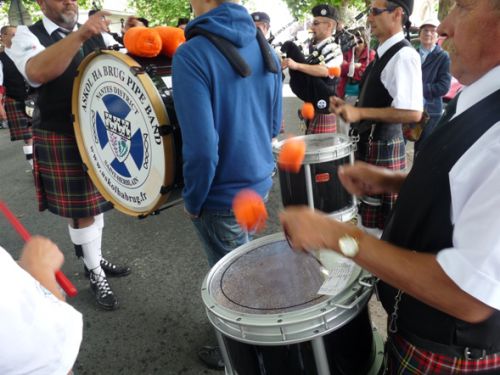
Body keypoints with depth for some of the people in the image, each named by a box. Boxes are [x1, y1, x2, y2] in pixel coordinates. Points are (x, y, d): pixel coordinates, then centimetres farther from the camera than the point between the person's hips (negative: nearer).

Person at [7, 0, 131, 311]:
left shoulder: (95, 34, 10)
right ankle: (95, 274, 18)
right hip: (61, 141, -5)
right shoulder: (28, 36, -7)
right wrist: (79, 34, -36)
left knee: (96, 202, 16)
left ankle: (97, 258, 34)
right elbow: (37, 73, -29)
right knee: (80, 209, 3)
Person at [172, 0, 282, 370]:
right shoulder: (265, 47, 1)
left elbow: (201, 148, -25)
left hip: (224, 194, -7)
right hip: (260, 180, 7)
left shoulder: (192, 54, -21)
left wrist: (192, 201, -10)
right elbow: (274, 123, 10)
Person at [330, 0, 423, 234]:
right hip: (371, 143, 10)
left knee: (380, 224, 3)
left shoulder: (404, 55, -17)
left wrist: (360, 113, -23)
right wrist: (350, 107, 8)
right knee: (369, 215, 23)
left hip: (384, 147, -10)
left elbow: (413, 113, -25)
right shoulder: (384, 53, 12)